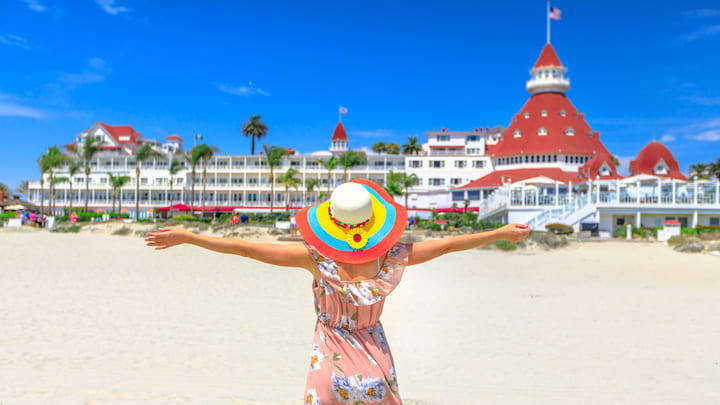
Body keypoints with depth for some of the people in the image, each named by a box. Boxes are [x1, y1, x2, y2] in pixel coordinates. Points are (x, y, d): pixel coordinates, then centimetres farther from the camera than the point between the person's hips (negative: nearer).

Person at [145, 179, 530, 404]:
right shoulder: (393, 257, -17)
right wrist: (502, 232, 7)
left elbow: (246, 248, -19)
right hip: (376, 362, 2)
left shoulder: (316, 258, -21)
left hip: (330, 362, -1)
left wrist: (186, 237, -12)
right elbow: (447, 244, -6)